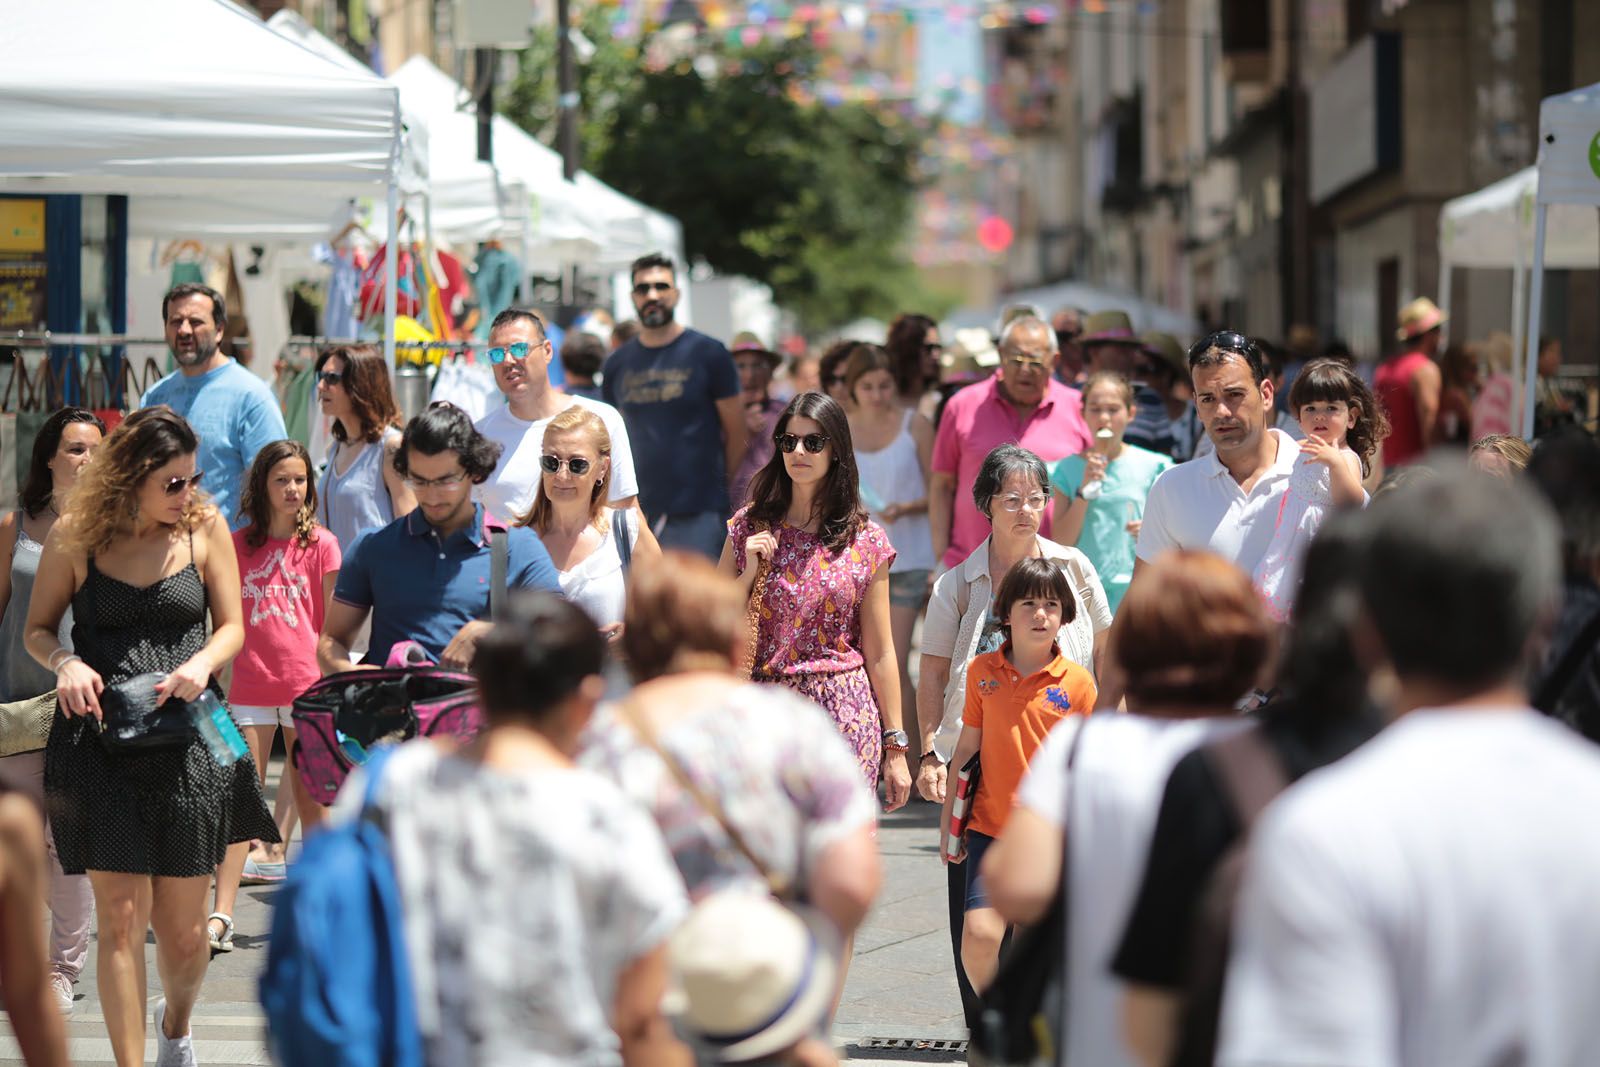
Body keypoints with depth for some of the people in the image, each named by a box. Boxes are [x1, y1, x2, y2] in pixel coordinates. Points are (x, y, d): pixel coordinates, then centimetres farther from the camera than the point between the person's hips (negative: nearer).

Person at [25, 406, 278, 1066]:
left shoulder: (204, 528, 3)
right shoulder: (75, 538, -1)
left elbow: (231, 626, 8)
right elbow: (38, 628, 7)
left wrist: (203, 663, -14)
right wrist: (65, 662, -14)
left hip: (188, 743, 2)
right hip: (100, 741, -1)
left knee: (183, 930, 8)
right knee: (120, 918, -7)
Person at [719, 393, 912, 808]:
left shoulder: (865, 540, 3)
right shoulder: (751, 527, 5)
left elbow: (879, 653, 4)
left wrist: (895, 746, 3)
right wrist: (749, 572, -8)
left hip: (843, 719, -1)